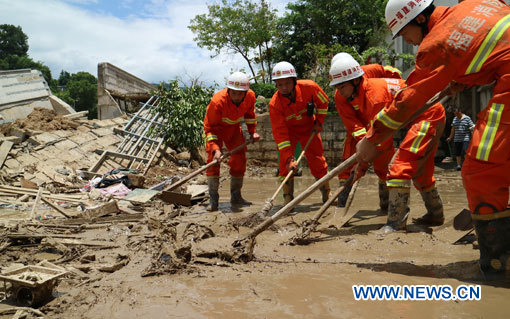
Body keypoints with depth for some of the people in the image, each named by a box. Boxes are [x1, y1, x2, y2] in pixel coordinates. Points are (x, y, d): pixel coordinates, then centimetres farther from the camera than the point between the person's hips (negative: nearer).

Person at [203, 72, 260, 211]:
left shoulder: (250, 96, -22)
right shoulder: (217, 101, -37)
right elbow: (209, 126, -30)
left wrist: (252, 131, -5)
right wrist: (215, 148, -40)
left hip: (234, 127, 5)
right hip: (216, 127, -4)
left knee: (240, 159, 3)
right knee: (213, 159, -17)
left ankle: (236, 196, 18)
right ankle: (213, 199, -10)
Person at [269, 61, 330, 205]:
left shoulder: (309, 87, -29)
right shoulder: (274, 104, -32)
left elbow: (323, 101, -6)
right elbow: (279, 133, -32)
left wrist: (319, 122, -5)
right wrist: (289, 158, -38)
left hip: (309, 127, 1)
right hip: (288, 130, -1)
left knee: (317, 160, 5)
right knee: (285, 162, -15)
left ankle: (327, 196, 23)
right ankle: (288, 199, -2)